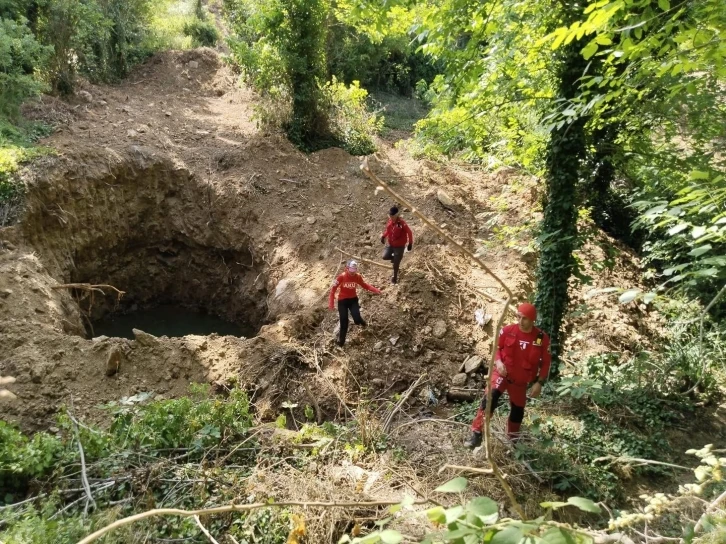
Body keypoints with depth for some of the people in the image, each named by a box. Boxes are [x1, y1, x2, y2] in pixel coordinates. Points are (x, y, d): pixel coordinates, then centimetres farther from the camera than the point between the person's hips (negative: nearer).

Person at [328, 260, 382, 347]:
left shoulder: (358, 276, -11)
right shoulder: (342, 277, -20)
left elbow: (364, 285, 5)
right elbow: (333, 288, -13)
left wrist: (375, 290, -8)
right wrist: (331, 302, -17)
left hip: (353, 299, 2)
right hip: (342, 300, -2)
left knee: (357, 319, -15)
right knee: (344, 322, -1)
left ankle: (362, 322, 24)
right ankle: (341, 341, 19)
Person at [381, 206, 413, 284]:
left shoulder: (402, 223, -26)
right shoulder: (390, 221, -6)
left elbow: (409, 233, -16)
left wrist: (410, 243, -13)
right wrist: (383, 236, -3)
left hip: (399, 246, -6)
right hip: (390, 244, 6)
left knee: (396, 263, 3)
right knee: (385, 256, -5)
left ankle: (395, 277, 27)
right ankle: (396, 258, 27)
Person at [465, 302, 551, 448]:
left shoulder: (542, 339, -11)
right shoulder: (507, 331, -13)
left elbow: (545, 363, 0)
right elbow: (496, 347, 3)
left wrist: (539, 383, -5)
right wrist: (498, 361, -16)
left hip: (521, 380, 2)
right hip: (502, 373, -2)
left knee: (518, 409, 16)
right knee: (491, 397, -26)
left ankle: (513, 438, 43)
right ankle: (477, 434, -22)